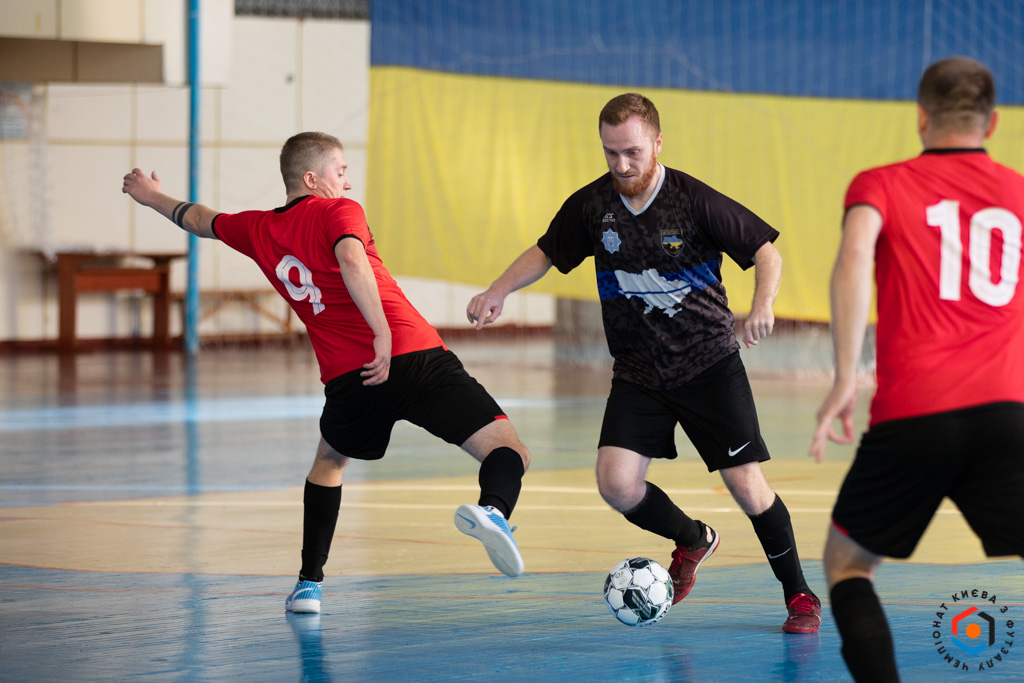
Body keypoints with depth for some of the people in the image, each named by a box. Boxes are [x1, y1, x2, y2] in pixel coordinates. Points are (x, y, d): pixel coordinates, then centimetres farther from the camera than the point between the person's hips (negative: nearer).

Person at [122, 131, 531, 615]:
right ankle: (492, 508, -38)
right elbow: (351, 261, -19)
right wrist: (383, 335, -23)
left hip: (347, 381, 4)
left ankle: (309, 583, 27)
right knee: (510, 453, -4)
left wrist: (153, 197, 59)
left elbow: (198, 219, 39)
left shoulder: (258, 230, 19)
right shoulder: (338, 211, 4)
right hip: (418, 358, -4)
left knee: (329, 461, 35)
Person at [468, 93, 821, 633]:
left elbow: (765, 251, -9)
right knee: (616, 484, -13)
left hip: (709, 362, -3)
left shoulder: (694, 201, -15)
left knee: (747, 486, -9)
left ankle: (799, 596, 13)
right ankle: (692, 539, 18)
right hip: (638, 371, 3)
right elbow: (546, 252, 12)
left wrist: (763, 304, -28)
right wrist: (498, 291, -4)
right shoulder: (591, 205, -4)